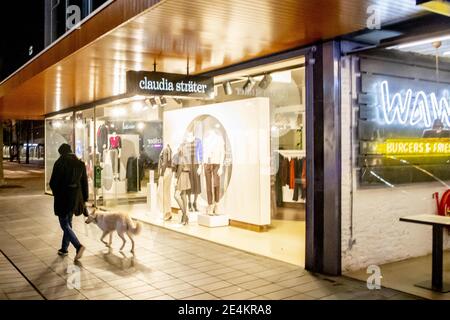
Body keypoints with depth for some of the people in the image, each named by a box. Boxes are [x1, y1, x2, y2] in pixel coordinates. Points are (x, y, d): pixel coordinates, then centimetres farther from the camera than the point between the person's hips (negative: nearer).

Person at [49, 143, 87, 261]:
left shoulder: (59, 163, -12)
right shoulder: (80, 164, 3)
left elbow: (53, 182, -8)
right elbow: (84, 183, 6)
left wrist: (56, 193, 12)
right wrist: (84, 199, 12)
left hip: (63, 197, -6)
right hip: (75, 197, 6)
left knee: (64, 224, 0)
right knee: (68, 223, 18)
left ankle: (78, 246, -16)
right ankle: (64, 249, 26)